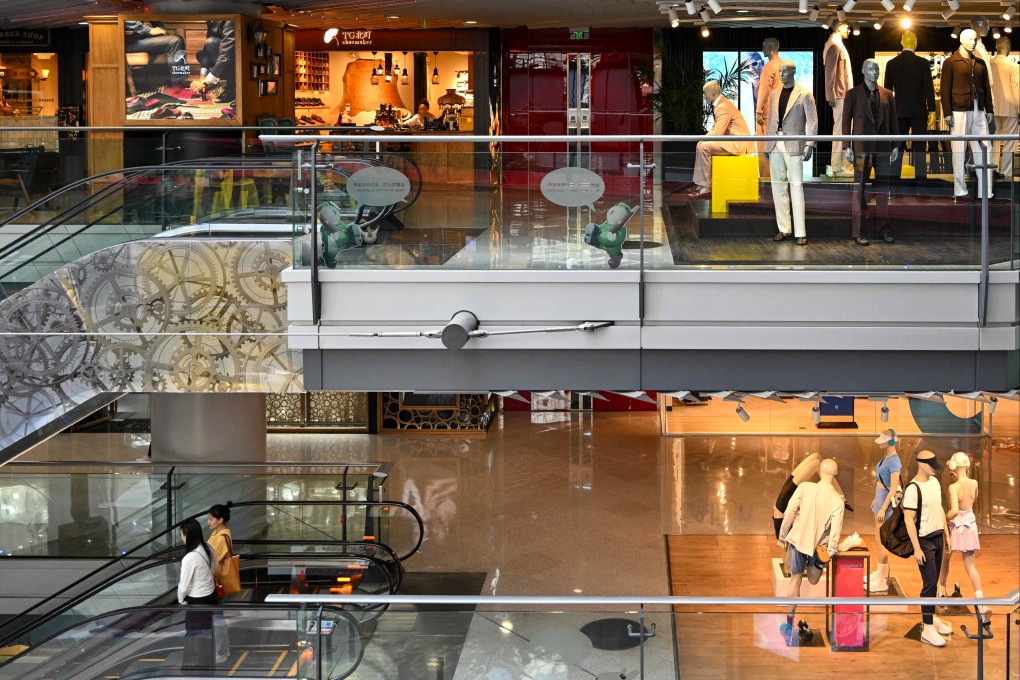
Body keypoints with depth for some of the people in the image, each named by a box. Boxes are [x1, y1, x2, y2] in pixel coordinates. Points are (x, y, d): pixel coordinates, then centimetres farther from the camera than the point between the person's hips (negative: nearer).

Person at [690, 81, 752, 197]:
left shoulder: (723, 107, -19)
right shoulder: (721, 104, 15)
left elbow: (717, 133, -22)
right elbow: (716, 128, 20)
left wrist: (703, 139, -6)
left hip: (737, 144, -11)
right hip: (732, 140, 11)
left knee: (704, 147, -20)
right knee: (701, 145, 11)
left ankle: (705, 188, -15)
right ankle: (699, 185, 9)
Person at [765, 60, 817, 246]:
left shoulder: (804, 95, -3)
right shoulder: (774, 95, 14)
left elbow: (812, 121, -5)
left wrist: (810, 145, -12)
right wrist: (767, 143, 12)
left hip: (794, 145, -6)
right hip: (775, 145, 6)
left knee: (796, 187, -7)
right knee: (778, 186, 6)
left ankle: (800, 233, -7)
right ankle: (783, 229, 13)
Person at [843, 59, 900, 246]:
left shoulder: (887, 94, 12)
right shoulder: (853, 94, 2)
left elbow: (893, 121, 13)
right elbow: (846, 121, 0)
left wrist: (896, 145, 7)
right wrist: (847, 147, -7)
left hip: (883, 147, 4)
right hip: (862, 148, -4)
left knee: (883, 188, 7)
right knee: (859, 190, -3)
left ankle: (884, 229, 14)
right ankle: (856, 232, -1)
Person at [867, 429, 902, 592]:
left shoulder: (894, 461, -20)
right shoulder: (886, 457, 8)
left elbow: (894, 489, -22)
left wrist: (883, 509, -22)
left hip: (886, 501, -10)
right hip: (880, 498, 10)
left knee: (880, 540, -6)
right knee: (879, 539, 20)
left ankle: (882, 582, -2)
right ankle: (881, 572, 33)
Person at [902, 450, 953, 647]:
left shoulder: (935, 482, 6)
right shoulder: (913, 489, -18)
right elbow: (908, 520, -19)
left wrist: (946, 534, 15)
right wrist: (917, 548, -21)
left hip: (938, 537, 7)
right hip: (924, 541, -7)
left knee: (933, 581, 13)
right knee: (930, 583, -9)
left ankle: (929, 617, 25)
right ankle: (927, 630, -6)